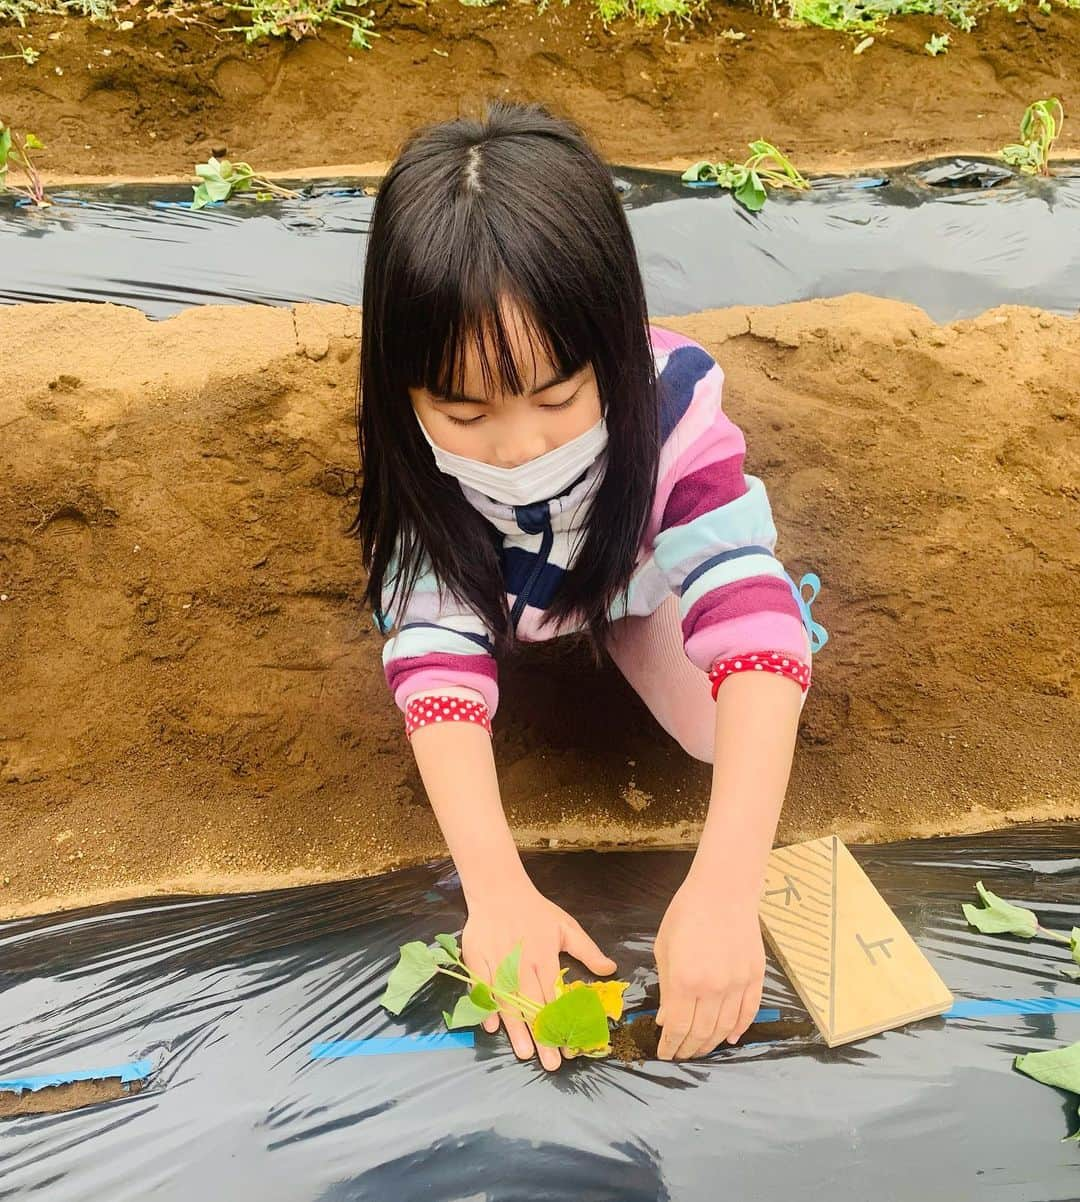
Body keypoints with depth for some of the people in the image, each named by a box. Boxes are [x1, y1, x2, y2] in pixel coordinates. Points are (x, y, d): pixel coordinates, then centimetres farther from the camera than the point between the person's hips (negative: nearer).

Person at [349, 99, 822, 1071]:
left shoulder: (673, 404, -42)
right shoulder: (421, 451, -36)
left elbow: (754, 635, -48)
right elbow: (436, 659, -41)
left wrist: (724, 887, -59)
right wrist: (497, 888, -53)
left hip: (631, 571, -2)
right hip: (496, 587, 3)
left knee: (721, 725, -16)